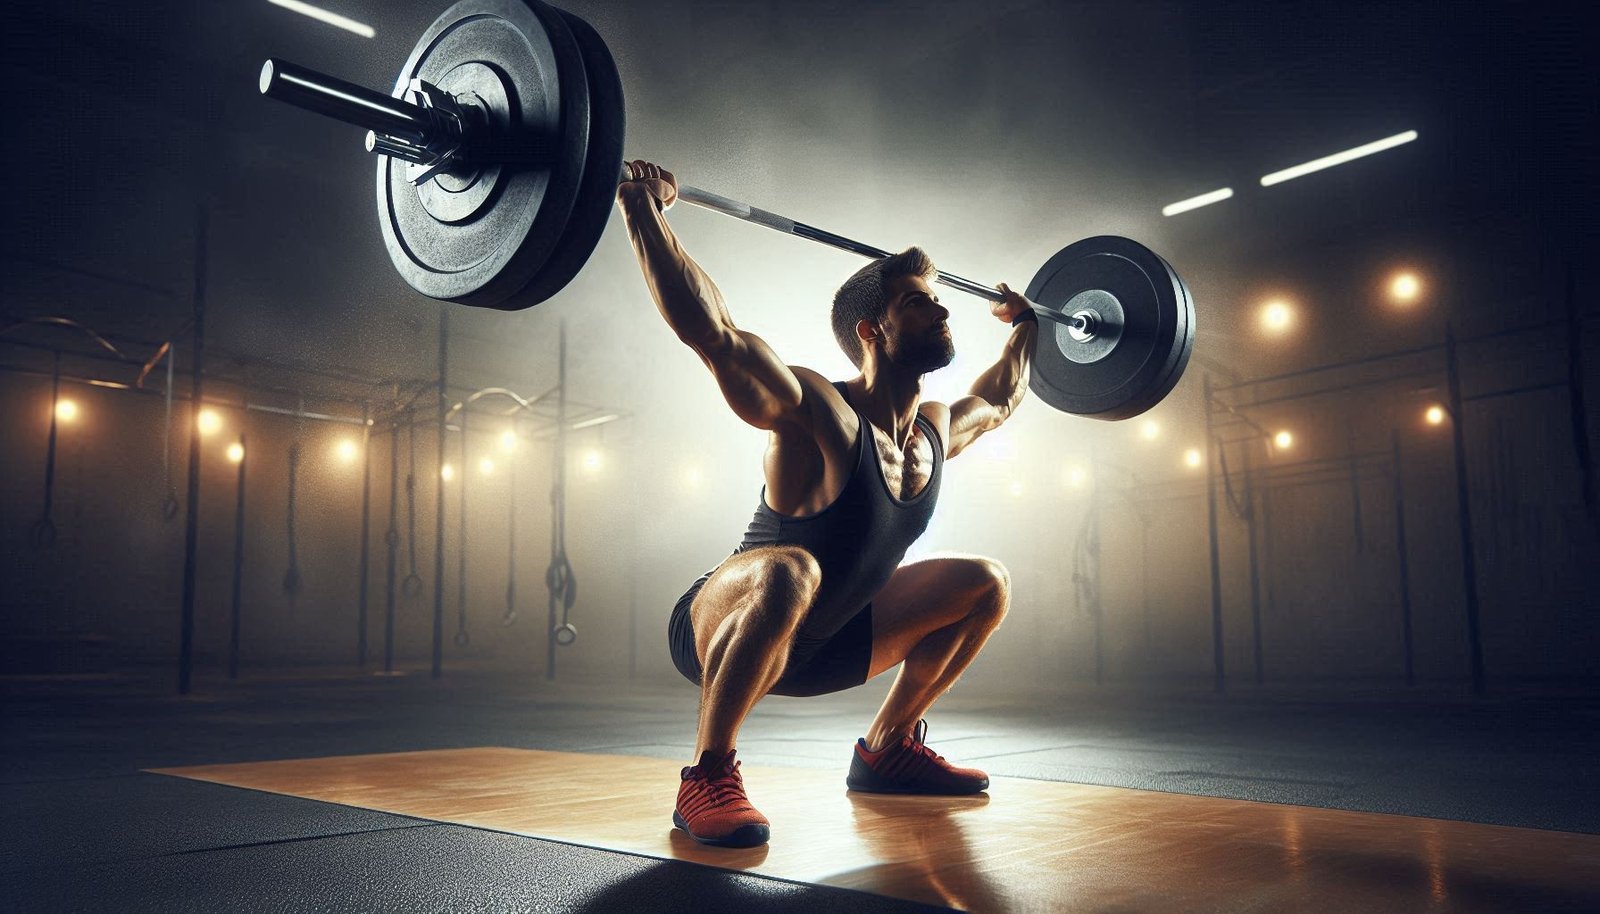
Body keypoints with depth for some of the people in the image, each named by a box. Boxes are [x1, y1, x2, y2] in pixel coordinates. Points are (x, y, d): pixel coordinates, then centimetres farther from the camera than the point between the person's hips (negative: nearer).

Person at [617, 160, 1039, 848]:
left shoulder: (938, 430, -1)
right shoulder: (820, 416, -24)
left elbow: (999, 399, 25)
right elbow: (710, 331, -36)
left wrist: (1024, 328, 29)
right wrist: (644, 212, -37)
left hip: (811, 645, 8)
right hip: (717, 635, -8)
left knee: (985, 585, 10)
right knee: (788, 575, -43)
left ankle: (886, 749, 19)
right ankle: (707, 778, -23)